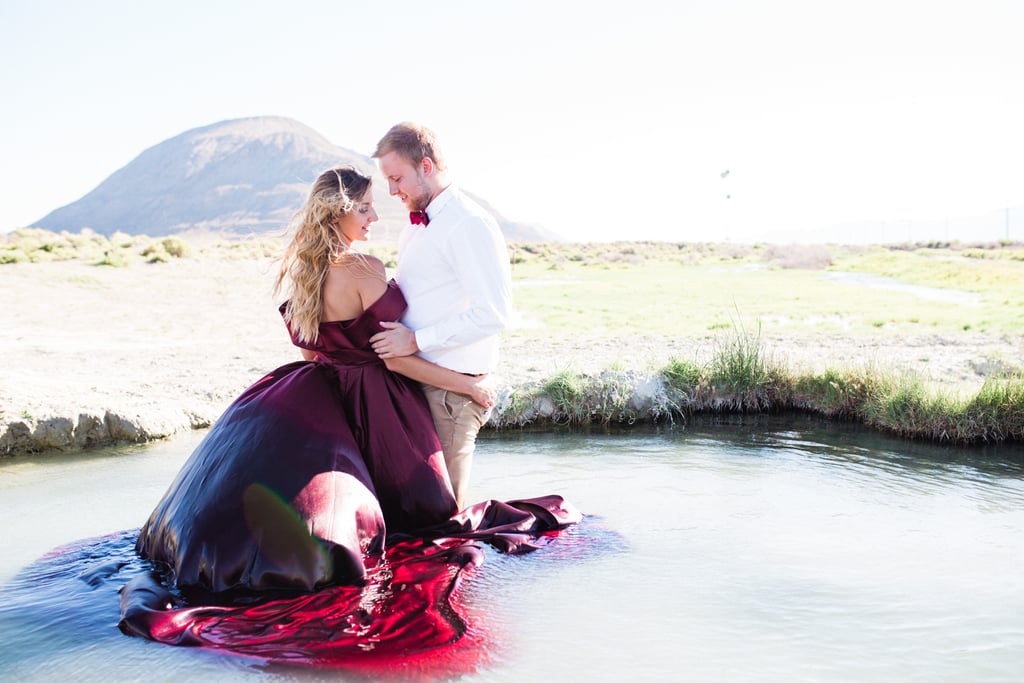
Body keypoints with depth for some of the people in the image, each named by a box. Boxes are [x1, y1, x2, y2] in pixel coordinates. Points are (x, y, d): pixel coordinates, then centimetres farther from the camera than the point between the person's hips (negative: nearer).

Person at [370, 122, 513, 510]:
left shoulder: (469, 224, -13)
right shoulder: (416, 227, 17)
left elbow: (493, 314, -21)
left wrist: (415, 340, -18)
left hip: (451, 390, -9)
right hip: (415, 381, 9)